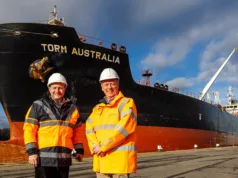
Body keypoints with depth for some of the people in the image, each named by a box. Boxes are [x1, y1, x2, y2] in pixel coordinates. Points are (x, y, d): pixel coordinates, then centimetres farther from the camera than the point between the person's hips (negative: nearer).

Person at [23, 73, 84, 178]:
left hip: (64, 159, 4)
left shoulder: (72, 108, 13)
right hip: (44, 158, -4)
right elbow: (29, 129, -4)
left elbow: (77, 131, 18)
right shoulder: (38, 106, 0)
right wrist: (31, 151, -10)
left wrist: (79, 150, 11)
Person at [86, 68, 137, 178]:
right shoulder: (98, 108, 18)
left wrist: (103, 146, -14)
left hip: (120, 158, -6)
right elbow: (89, 128, 8)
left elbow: (124, 127, -15)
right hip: (101, 159, 6)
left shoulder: (127, 103, -1)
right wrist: (95, 146, -11)